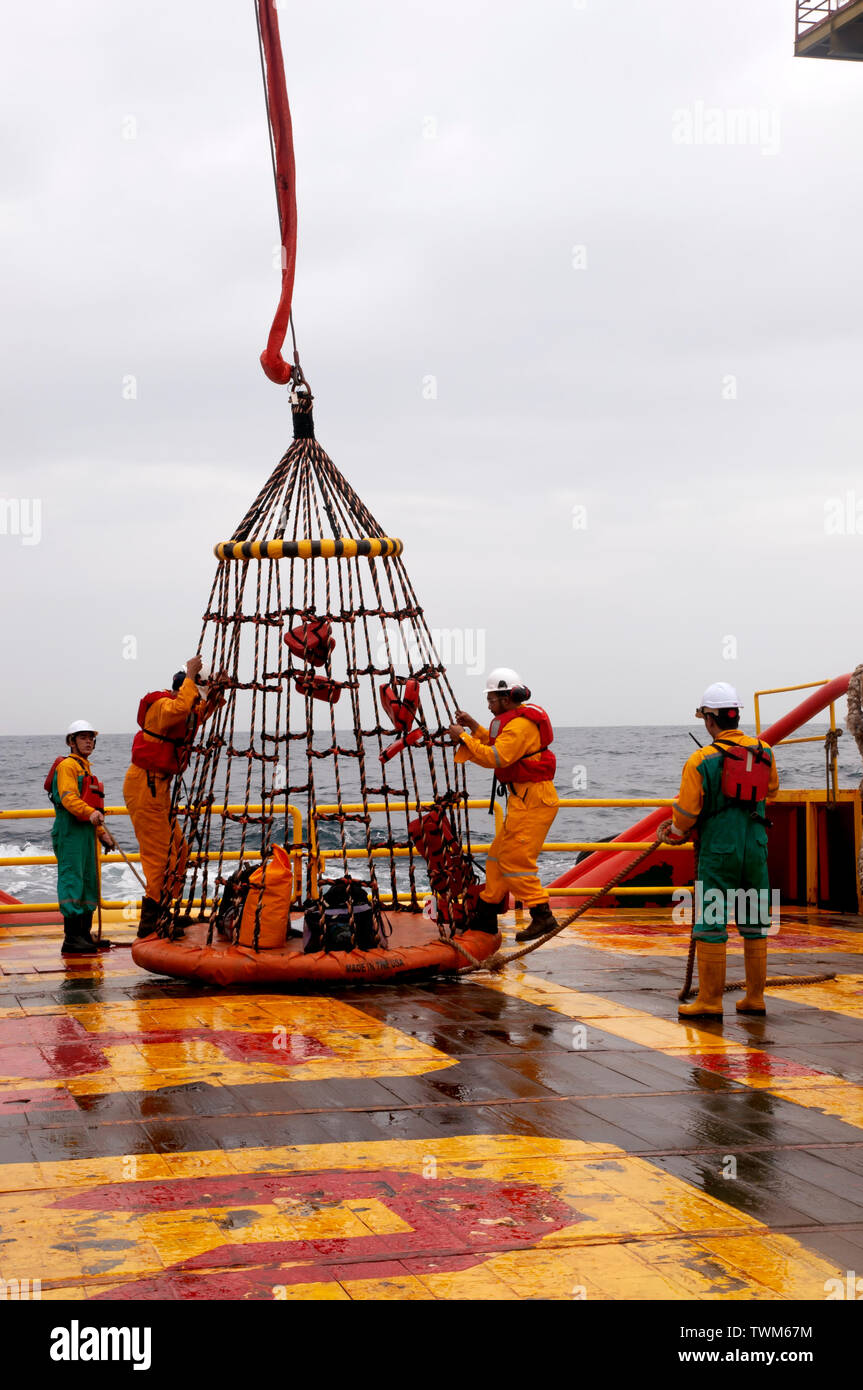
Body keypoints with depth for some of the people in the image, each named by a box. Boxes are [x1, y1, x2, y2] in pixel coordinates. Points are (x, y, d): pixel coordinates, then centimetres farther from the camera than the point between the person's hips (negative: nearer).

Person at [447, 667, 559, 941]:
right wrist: (474, 727, 16)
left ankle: (542, 916, -13)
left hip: (532, 801, -11)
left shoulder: (520, 724, -16)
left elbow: (496, 757, -26)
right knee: (498, 856, 14)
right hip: (524, 799, 11)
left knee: (514, 860, -13)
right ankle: (486, 916, 20)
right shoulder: (518, 719, 18)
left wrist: (463, 737, -18)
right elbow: (498, 746, 26)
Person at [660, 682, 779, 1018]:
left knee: (710, 925, 0)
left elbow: (685, 812, -9)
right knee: (754, 923, 12)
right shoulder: (763, 752, 3)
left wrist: (675, 835, 11)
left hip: (718, 850, -5)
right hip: (756, 847, 5)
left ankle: (710, 1000, 2)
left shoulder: (701, 760, -12)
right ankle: (755, 997, 16)